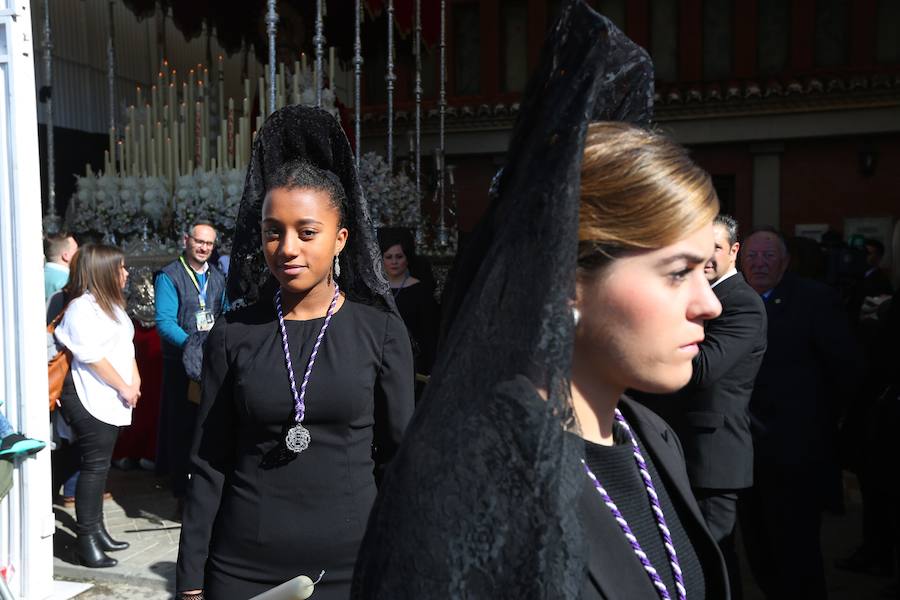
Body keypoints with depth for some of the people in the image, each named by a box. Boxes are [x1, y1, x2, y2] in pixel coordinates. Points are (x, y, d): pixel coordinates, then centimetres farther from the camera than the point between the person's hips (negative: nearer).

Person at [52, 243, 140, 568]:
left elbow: (126, 344, 18)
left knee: (100, 465, 14)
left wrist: (135, 379, 5)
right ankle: (86, 539, 3)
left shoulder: (112, 303, 15)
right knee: (94, 466, -5)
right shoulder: (82, 307, -15)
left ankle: (97, 530, 23)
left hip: (111, 401, 9)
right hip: (90, 401, -9)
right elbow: (92, 356, -19)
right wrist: (123, 387, -13)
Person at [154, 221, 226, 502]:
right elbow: (164, 322, -15)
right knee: (183, 426, 1)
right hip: (180, 363, -5)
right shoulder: (169, 276, -6)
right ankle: (182, 491, 14)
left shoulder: (217, 277, 13)